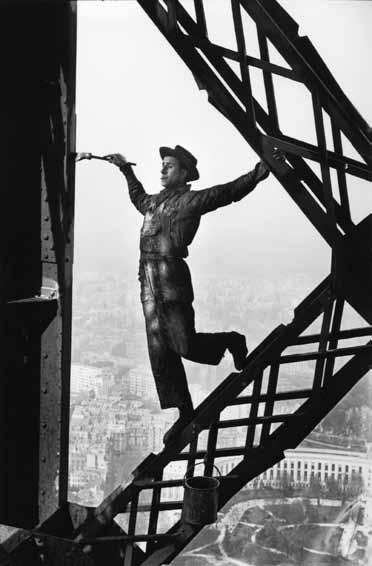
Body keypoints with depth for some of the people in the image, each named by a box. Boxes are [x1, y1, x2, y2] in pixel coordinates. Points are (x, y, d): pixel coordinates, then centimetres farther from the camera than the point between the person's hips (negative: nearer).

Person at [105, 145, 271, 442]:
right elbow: (138, 197, 44)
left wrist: (257, 174, -21)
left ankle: (232, 342, 21)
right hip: (149, 284, 7)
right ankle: (186, 413, 15)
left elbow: (229, 191, -9)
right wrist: (126, 169, 48)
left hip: (173, 279, -7)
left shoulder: (192, 200, 1)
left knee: (186, 346, -10)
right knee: (160, 353, 5)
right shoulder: (153, 202, 21)